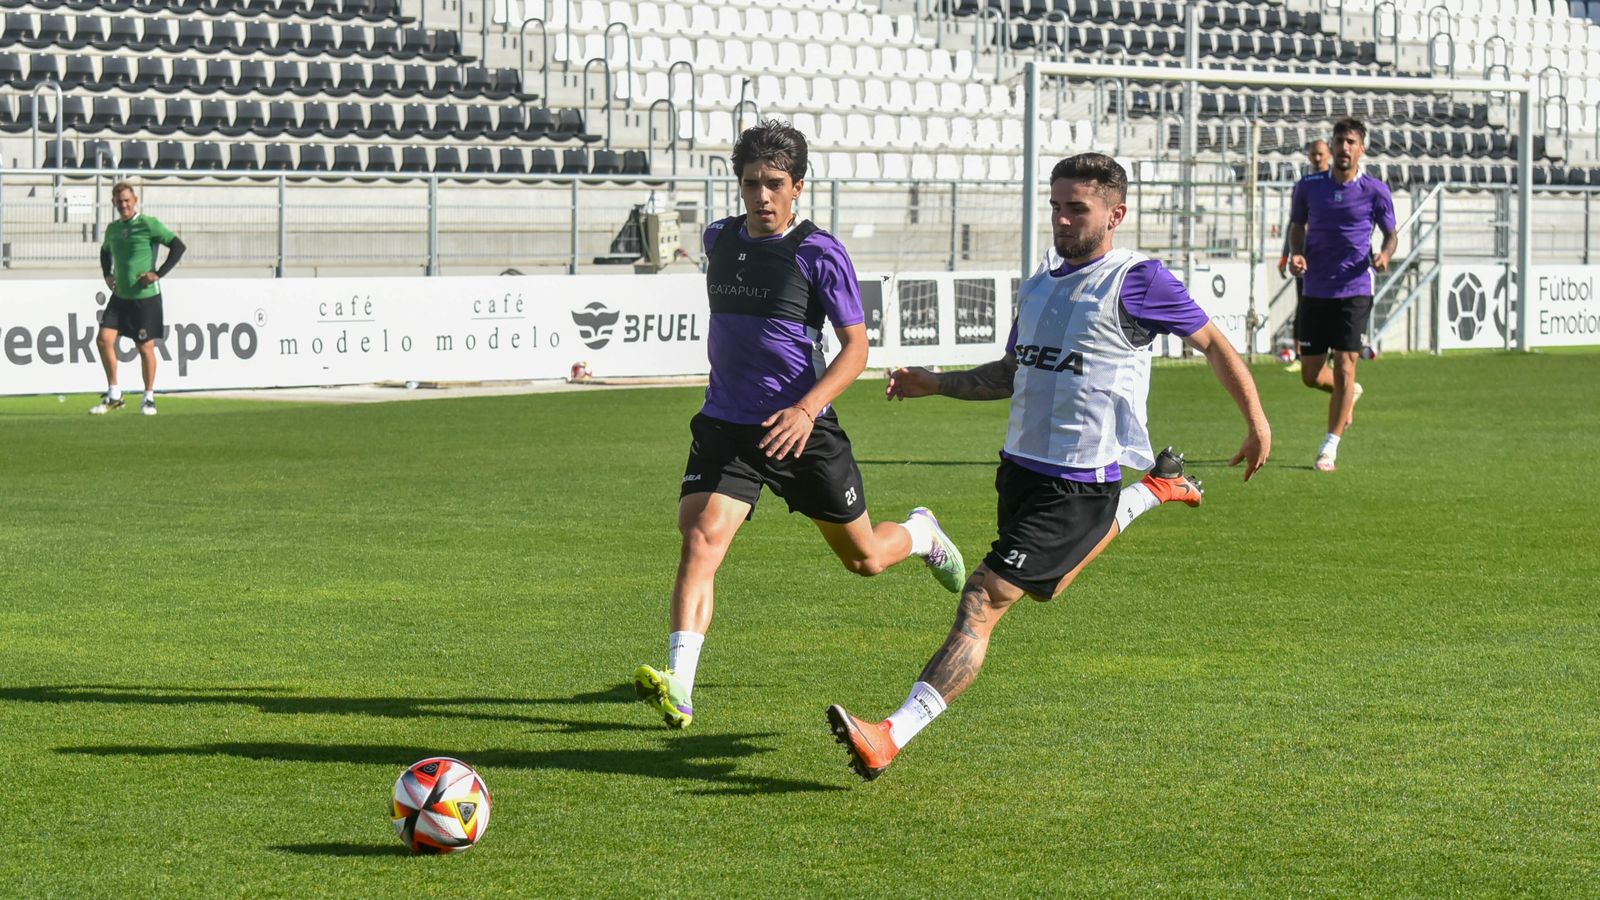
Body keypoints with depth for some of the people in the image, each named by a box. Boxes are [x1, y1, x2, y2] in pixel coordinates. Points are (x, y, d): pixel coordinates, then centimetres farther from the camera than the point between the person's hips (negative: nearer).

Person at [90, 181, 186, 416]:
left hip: (146, 297, -5)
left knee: (145, 347, 0)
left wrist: (158, 274, -14)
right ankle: (113, 395, 4)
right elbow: (105, 251, 31)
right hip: (120, 296, 5)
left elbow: (178, 246, -11)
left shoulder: (148, 224, -9)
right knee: (105, 339, -7)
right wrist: (107, 275, 15)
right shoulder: (113, 229, 10)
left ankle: (149, 398, 15)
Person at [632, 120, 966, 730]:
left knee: (865, 559, 13)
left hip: (800, 428, -3)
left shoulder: (819, 255, -10)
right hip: (726, 426, 3)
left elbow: (856, 347, -10)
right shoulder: (718, 241, 6)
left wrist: (806, 409, -24)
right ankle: (678, 689, -29)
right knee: (700, 540, -21)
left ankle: (921, 534, 49)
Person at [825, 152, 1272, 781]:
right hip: (1022, 465, 9)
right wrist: (934, 384, 11)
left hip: (1079, 487, -9)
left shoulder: (1138, 281, -9)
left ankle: (893, 736, -22)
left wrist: (1256, 421, 0)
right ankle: (1154, 489, 52)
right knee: (1046, 585, 33)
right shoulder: (1037, 289, 12)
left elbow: (1212, 342, 0)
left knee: (983, 603, -17)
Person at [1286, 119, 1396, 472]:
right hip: (1315, 291, 3)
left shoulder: (1375, 191, -2)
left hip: (1354, 290, -3)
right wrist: (1296, 254, -3)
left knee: (1344, 367, -9)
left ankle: (1330, 448, -1)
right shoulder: (1309, 187, 3)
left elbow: (1391, 233, 8)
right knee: (1311, 375, 5)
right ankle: (1349, 394, 39)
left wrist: (1385, 254, -14)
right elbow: (1297, 225, 17)